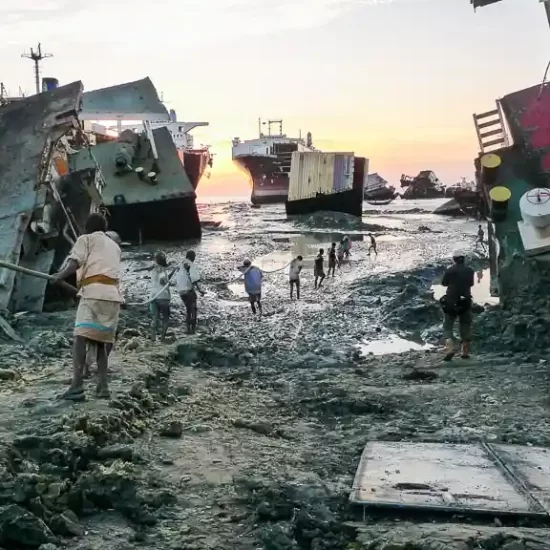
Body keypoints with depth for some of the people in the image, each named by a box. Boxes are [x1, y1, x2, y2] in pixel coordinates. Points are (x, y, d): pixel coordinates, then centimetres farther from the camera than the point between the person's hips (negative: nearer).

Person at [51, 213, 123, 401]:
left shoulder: (86, 239, 13)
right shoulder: (114, 246, 30)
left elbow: (74, 263, -3)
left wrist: (59, 276, 5)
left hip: (94, 293, -6)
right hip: (113, 295, 6)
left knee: (81, 338, -12)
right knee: (102, 341, 13)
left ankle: (77, 388, -24)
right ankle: (103, 386, 4)